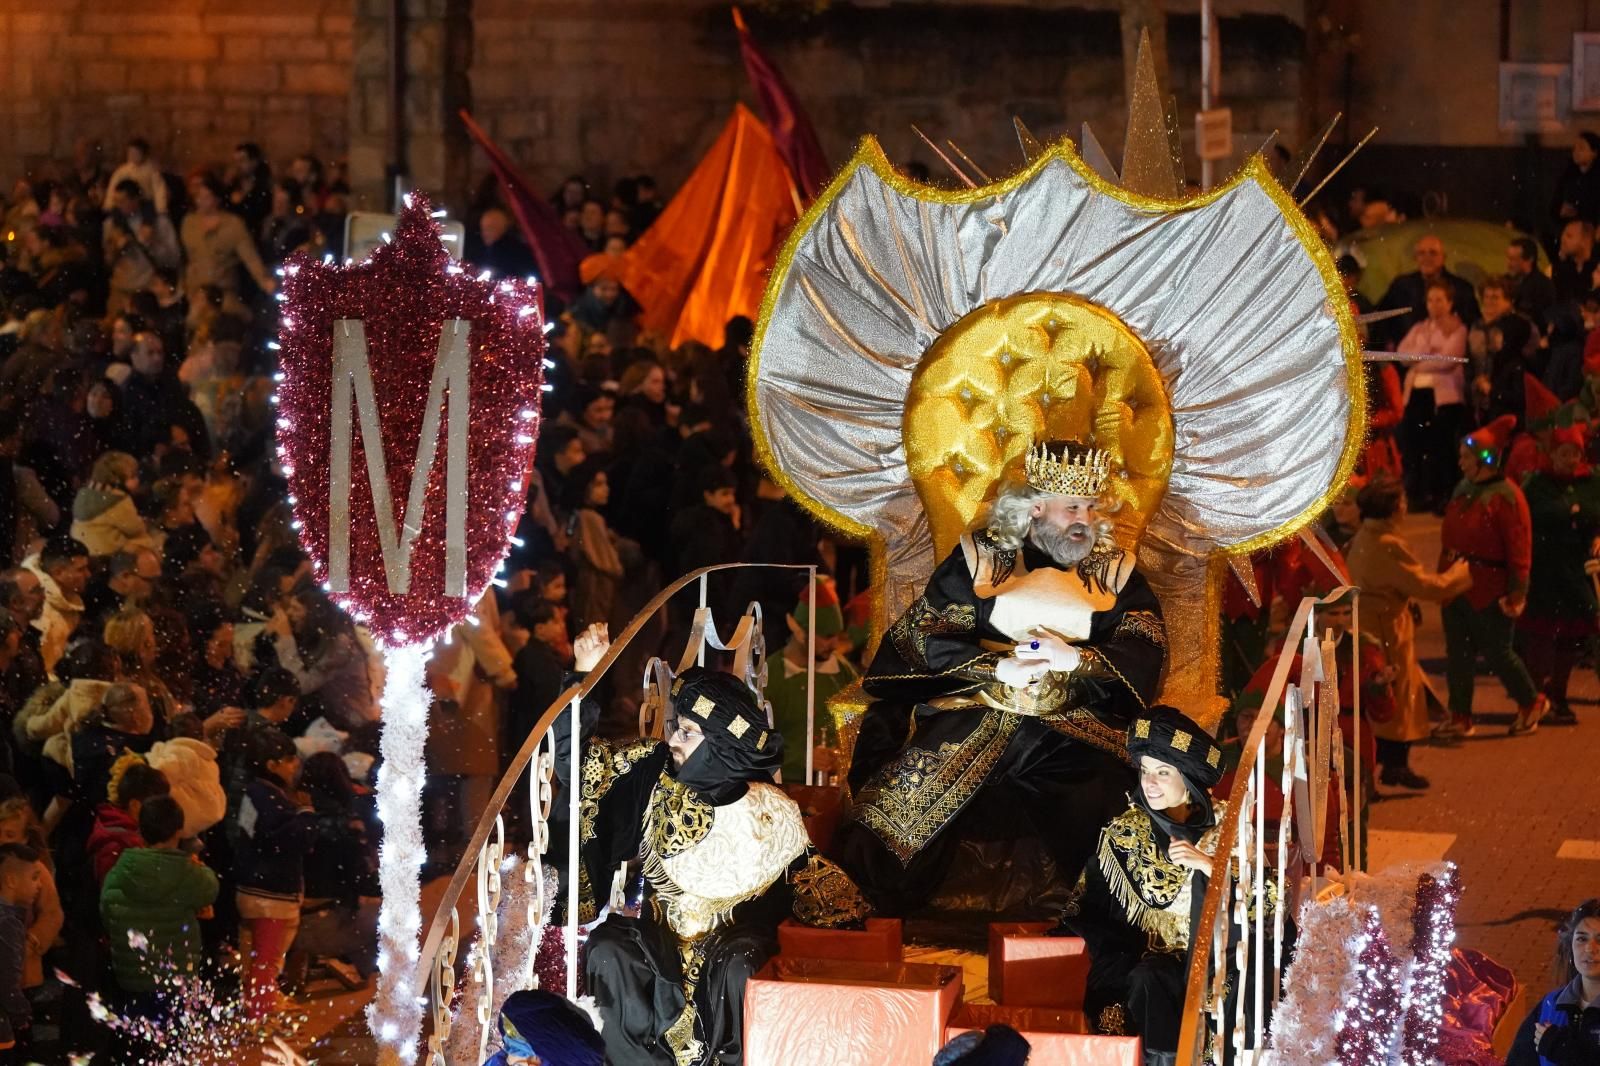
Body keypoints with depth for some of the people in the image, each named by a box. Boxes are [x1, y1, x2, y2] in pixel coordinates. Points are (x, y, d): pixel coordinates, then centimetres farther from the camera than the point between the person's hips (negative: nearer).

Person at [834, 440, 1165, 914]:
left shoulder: (1115, 570, 9)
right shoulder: (979, 556, 5)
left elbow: (1148, 646, -1)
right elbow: (923, 631, 0)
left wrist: (1078, 660, -19)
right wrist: (997, 668, -15)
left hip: (1074, 726, 1)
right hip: (975, 710, -1)